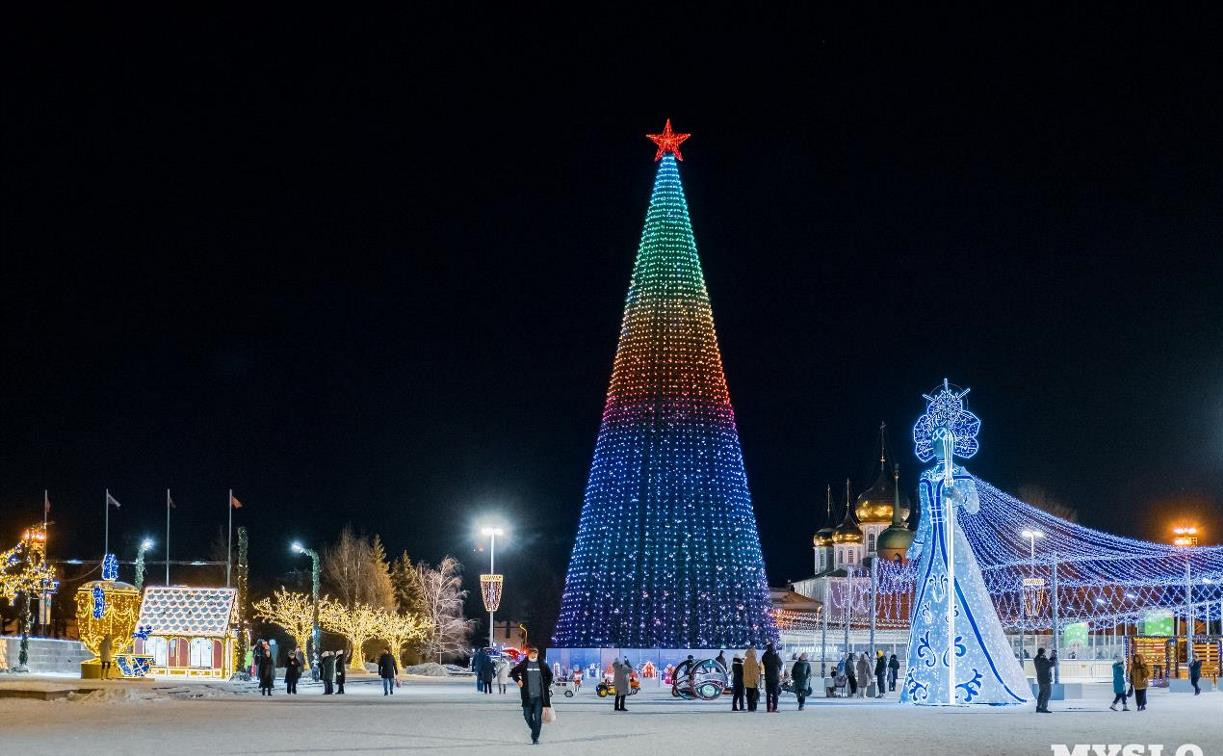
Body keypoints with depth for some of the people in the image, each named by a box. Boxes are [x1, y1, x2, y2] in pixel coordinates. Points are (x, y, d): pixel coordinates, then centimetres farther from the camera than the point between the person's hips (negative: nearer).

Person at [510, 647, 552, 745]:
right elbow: (513, 672, 13)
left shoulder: (542, 665, 3)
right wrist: (518, 680, -1)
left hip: (539, 696, -1)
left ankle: (535, 737, 3)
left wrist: (547, 685, 9)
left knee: (537, 718, -4)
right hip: (527, 696, 1)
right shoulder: (523, 664, 1)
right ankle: (534, 729, 35)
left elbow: (550, 675, 17)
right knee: (527, 716, 7)